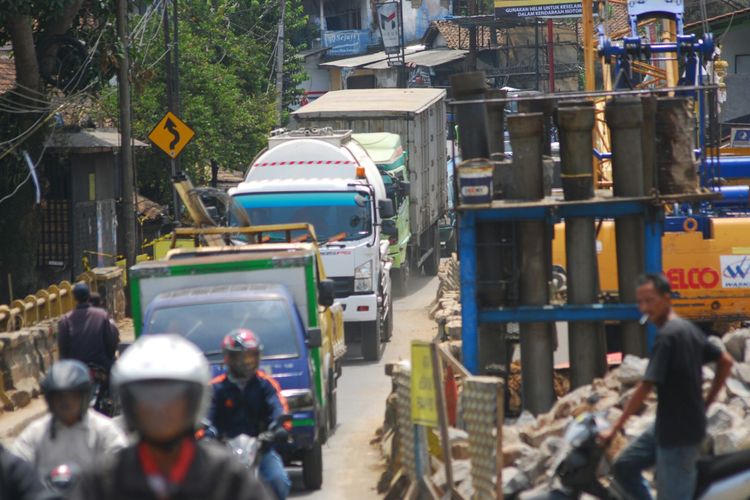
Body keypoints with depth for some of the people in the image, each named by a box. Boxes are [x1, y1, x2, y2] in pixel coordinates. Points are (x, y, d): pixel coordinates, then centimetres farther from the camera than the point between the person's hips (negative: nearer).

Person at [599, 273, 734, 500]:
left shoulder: (667, 335, -19)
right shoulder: (689, 329, 9)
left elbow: (645, 387, -21)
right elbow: (726, 362, 18)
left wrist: (615, 429, -15)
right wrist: (706, 402, 17)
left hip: (676, 432, -10)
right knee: (624, 466, 16)